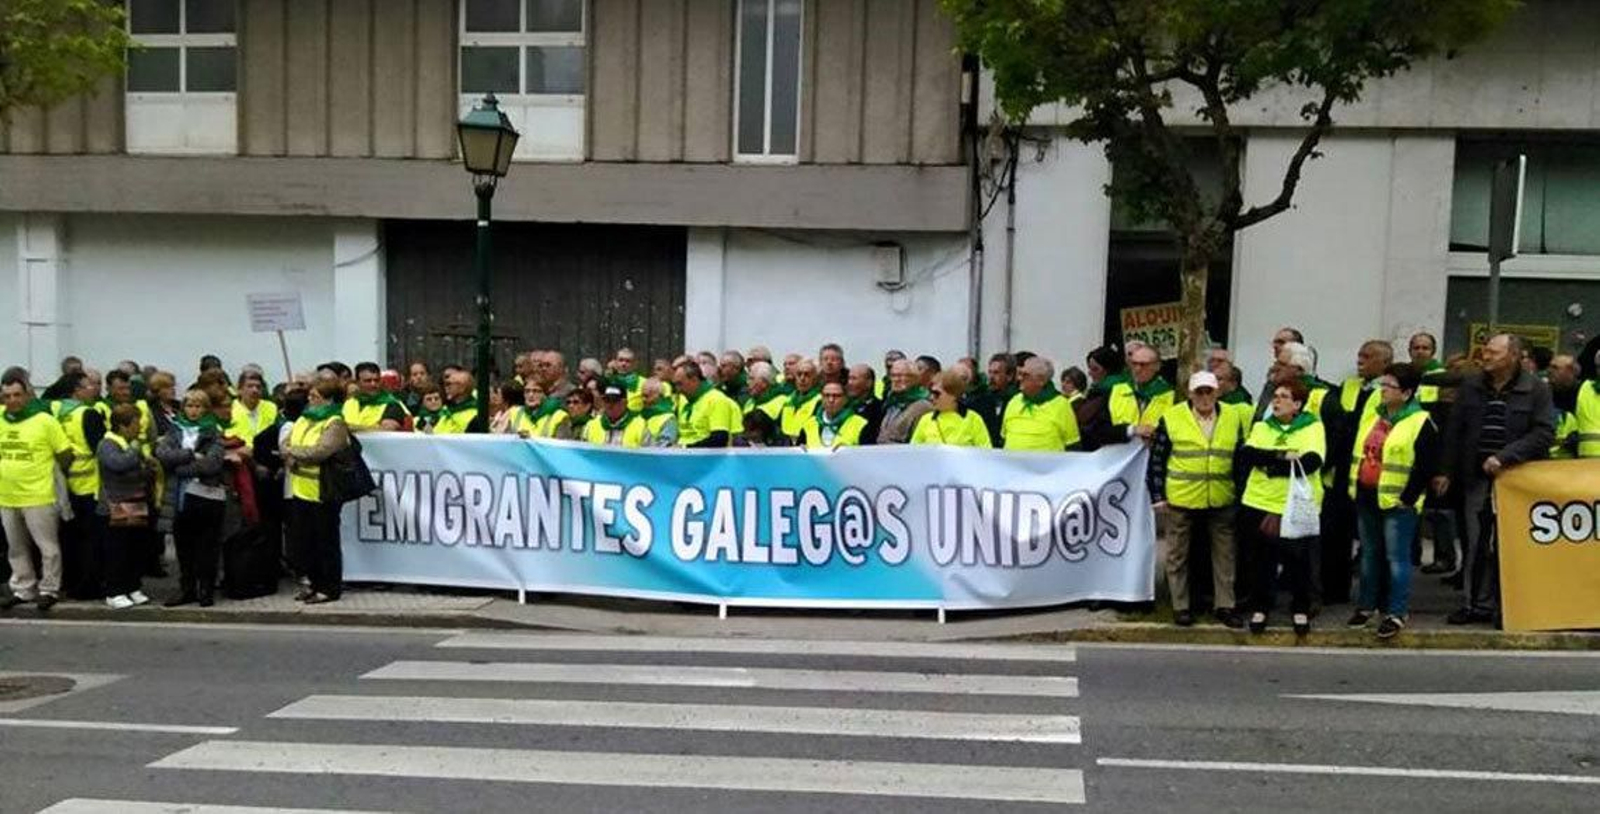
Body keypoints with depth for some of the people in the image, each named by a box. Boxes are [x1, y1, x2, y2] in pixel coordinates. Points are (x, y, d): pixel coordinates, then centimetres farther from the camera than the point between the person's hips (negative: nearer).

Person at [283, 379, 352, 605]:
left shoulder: (335, 425, -11)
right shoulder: (303, 420, 14)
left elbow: (319, 451, -23)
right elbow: (286, 444, 10)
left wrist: (292, 451, -9)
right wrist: (292, 459, -12)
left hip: (322, 493, -8)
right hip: (301, 491, 8)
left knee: (326, 542, 2)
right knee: (301, 542, 14)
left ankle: (330, 588, 13)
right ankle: (316, 583, 28)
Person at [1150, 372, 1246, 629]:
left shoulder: (1233, 418, 3)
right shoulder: (1171, 418, -5)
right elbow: (1157, 459, -2)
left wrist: (1241, 493, 8)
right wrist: (1158, 495, -5)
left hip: (1221, 501, 2)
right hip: (1181, 500, -2)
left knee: (1225, 554, 8)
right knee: (1178, 554, 7)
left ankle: (1224, 605, 20)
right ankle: (1180, 606, 18)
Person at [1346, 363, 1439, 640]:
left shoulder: (1421, 424, -12)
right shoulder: (1372, 415, 10)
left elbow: (1427, 467, -13)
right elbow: (1357, 450, 19)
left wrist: (1408, 498, -13)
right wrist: (1353, 485, 14)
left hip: (1396, 502, -7)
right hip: (1366, 497, 7)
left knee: (1397, 557, -2)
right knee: (1369, 554, 16)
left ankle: (1397, 613, 5)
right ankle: (1366, 605, 27)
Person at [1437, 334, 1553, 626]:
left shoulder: (1536, 390, -2)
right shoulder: (1470, 388, 9)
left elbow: (1544, 433, -10)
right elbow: (1454, 432, 11)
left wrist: (1504, 457, -17)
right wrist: (1446, 472, 7)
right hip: (1477, 479, 3)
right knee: (1477, 544, 4)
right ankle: (1476, 605, 11)